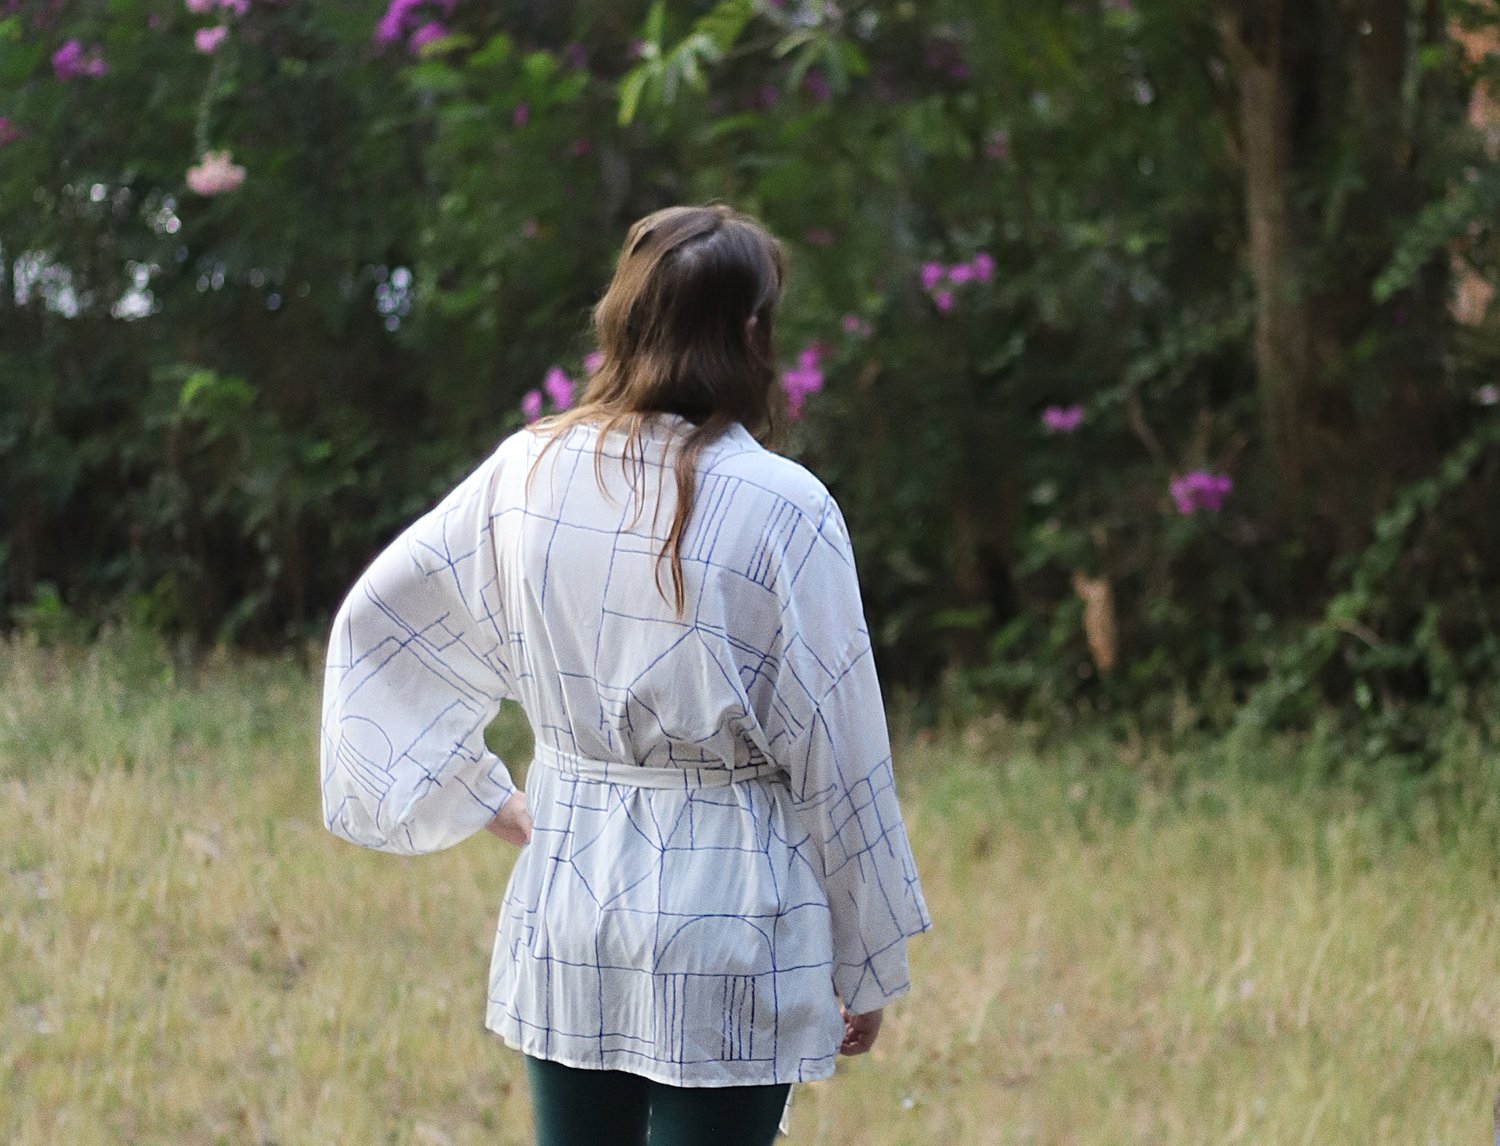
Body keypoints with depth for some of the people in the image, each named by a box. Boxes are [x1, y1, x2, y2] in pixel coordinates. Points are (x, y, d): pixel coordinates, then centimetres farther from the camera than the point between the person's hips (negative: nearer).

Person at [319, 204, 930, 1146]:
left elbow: (373, 622, 10)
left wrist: (480, 796, 15)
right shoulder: (783, 509, -13)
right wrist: (869, 966, 2)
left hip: (566, 895, 4)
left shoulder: (528, 475, -1)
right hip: (726, 910, -4)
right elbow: (839, 756, -8)